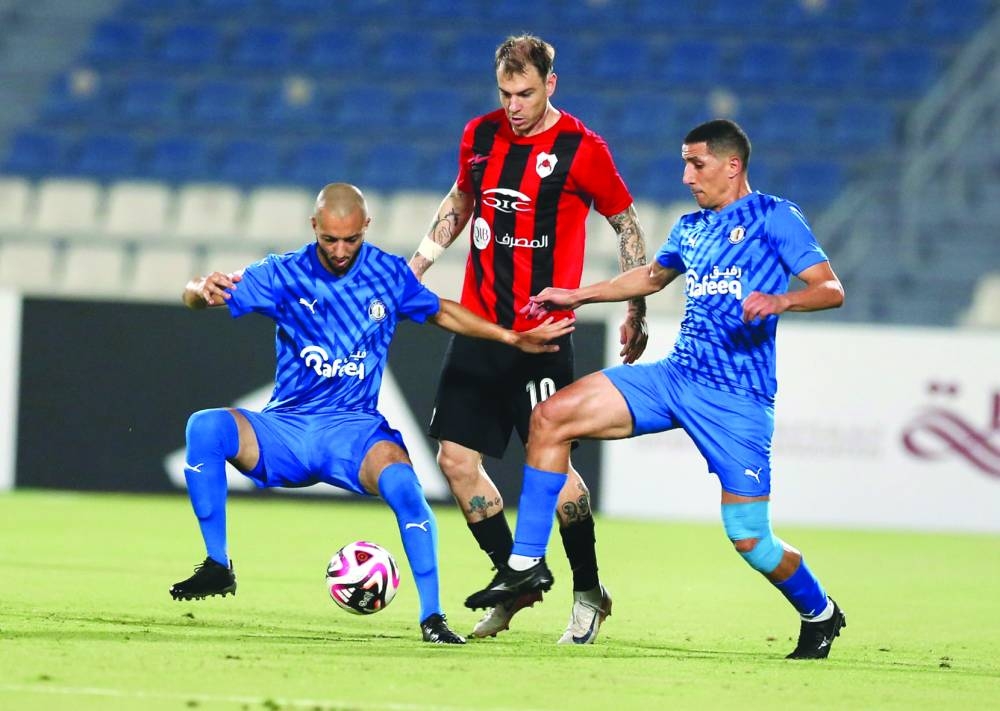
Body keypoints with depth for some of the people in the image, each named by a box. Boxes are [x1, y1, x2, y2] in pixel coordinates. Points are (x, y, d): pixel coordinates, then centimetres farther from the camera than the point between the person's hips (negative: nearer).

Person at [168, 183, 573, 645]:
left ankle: (432, 616, -23)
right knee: (205, 427, -29)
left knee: (400, 481, -34)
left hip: (355, 432, 0)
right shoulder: (283, 275, -1)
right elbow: (194, 297, -5)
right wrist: (204, 290, -31)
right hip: (284, 430, 0)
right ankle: (218, 567, -16)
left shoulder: (389, 274, 4)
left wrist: (513, 338, 13)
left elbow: (440, 312, 21)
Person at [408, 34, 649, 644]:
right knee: (456, 457, 1)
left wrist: (636, 311, 2)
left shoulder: (581, 149, -8)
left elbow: (628, 224, 2)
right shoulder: (481, 135, 7)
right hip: (477, 325, 6)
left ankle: (589, 593, 10)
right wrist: (417, 265, 19)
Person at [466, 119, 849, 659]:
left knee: (748, 538, -8)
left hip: (737, 397, -7)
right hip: (675, 375, 7)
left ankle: (820, 614, 22)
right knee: (551, 417, -6)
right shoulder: (690, 229, 16)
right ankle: (527, 564, -2)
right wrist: (577, 296, 30)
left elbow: (831, 289, -11)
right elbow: (652, 276, 35)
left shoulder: (773, 218, -5)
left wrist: (780, 300, -30)